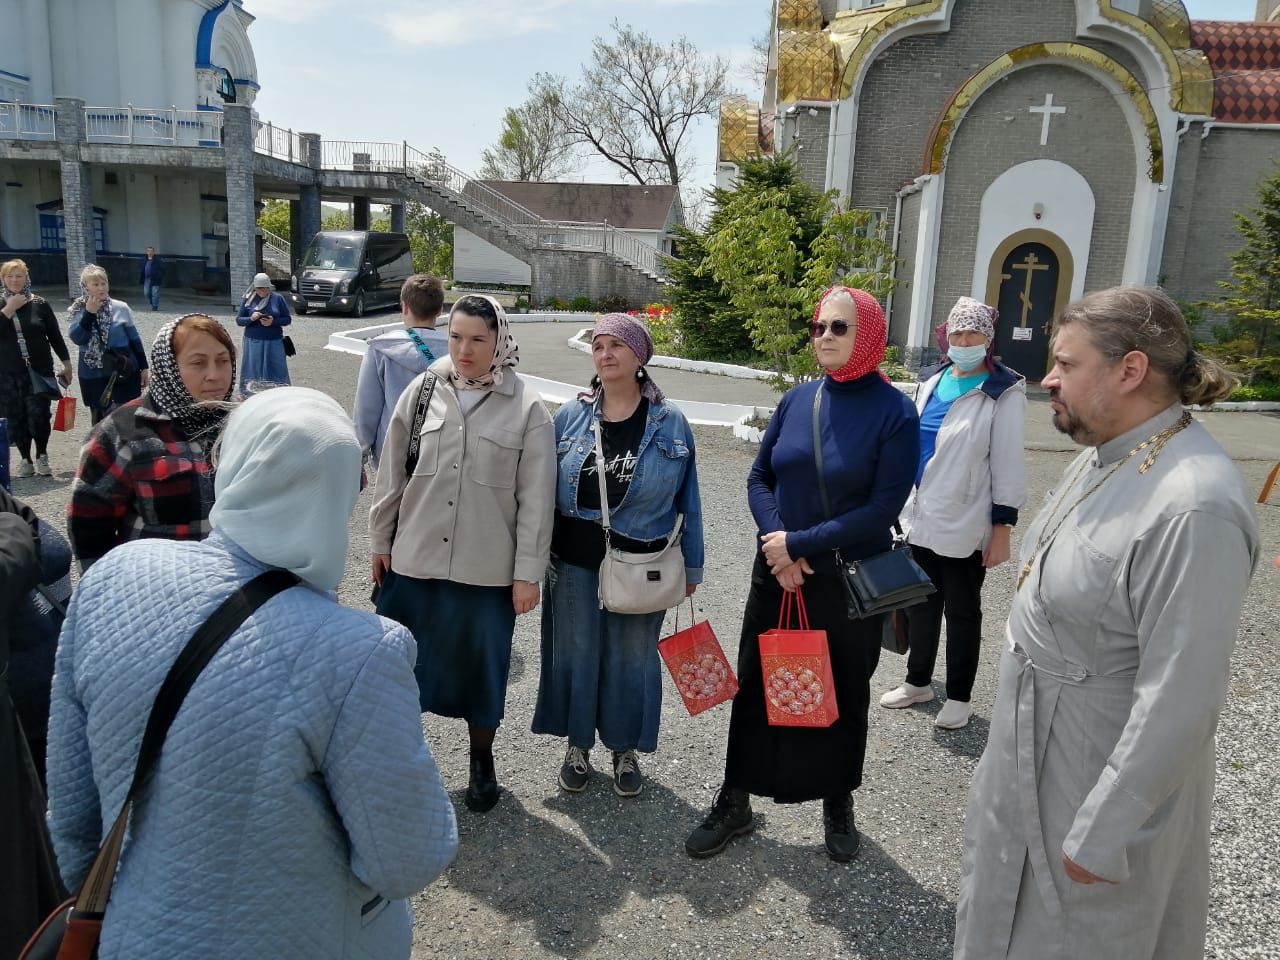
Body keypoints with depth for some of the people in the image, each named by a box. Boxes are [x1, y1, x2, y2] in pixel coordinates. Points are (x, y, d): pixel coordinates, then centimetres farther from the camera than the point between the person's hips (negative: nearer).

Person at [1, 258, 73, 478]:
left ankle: (42, 456, 12)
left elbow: (55, 335, 7)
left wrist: (66, 363, 7)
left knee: (38, 415, -8)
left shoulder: (39, 304, 3)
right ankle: (25, 460, 16)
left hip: (39, 371, -2)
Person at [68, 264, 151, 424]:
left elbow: (134, 339, 3)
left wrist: (144, 368, 4)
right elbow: (77, 339, -16)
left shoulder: (121, 308, -3)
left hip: (124, 372, -1)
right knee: (99, 419, 12)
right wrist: (89, 313, -21)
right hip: (94, 376, 1)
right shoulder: (78, 311, -1)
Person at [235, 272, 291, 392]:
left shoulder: (277, 298, 3)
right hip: (253, 342, 0)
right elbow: (238, 319, 5)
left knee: (276, 369, -3)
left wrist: (273, 321, -14)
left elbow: (288, 319, 4)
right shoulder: (248, 299, 5)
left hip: (274, 342, 0)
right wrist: (251, 319, -16)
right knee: (253, 370, -1)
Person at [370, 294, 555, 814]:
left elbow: (536, 497, -6)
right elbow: (391, 472, 6)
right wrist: (381, 540, 8)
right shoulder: (423, 391, 0)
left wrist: (528, 572, -6)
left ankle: (482, 762, 34)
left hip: (488, 569, -2)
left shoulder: (526, 408, -7)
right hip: (414, 558, 2)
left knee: (481, 664, 12)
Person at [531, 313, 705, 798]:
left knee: (631, 659, 13)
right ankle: (578, 745, 34)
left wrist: (691, 566, 2)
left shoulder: (670, 424, -4)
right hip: (575, 563, 1)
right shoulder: (569, 417, -2)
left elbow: (687, 499, 1)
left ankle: (626, 750, 33)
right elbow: (543, 489, 3)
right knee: (575, 655, 13)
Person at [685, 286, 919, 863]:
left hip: (852, 582, -3)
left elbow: (882, 509, -17)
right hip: (778, 575, 4)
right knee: (754, 685, 10)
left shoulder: (894, 413, -12)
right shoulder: (798, 400, 0)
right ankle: (735, 803, 27)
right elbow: (760, 478, 5)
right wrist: (777, 542, -12)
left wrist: (799, 543, -18)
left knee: (844, 694, 15)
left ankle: (838, 805, 36)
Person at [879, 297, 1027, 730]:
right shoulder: (931, 380, 7)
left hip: (965, 526, -6)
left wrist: (1002, 529, -14)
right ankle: (918, 681, 33)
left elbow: (1008, 464, -11)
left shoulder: (1003, 393, -11)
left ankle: (959, 697, 24)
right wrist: (903, 502, 16)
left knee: (962, 612, 8)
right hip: (920, 518, 6)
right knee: (920, 603, 17)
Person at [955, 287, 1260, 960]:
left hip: (1109, 770, -8)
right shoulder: (1103, 457, 0)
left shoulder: (1193, 507, -29)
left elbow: (1181, 697, -28)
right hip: (1031, 744, 8)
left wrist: (1102, 834, -22)